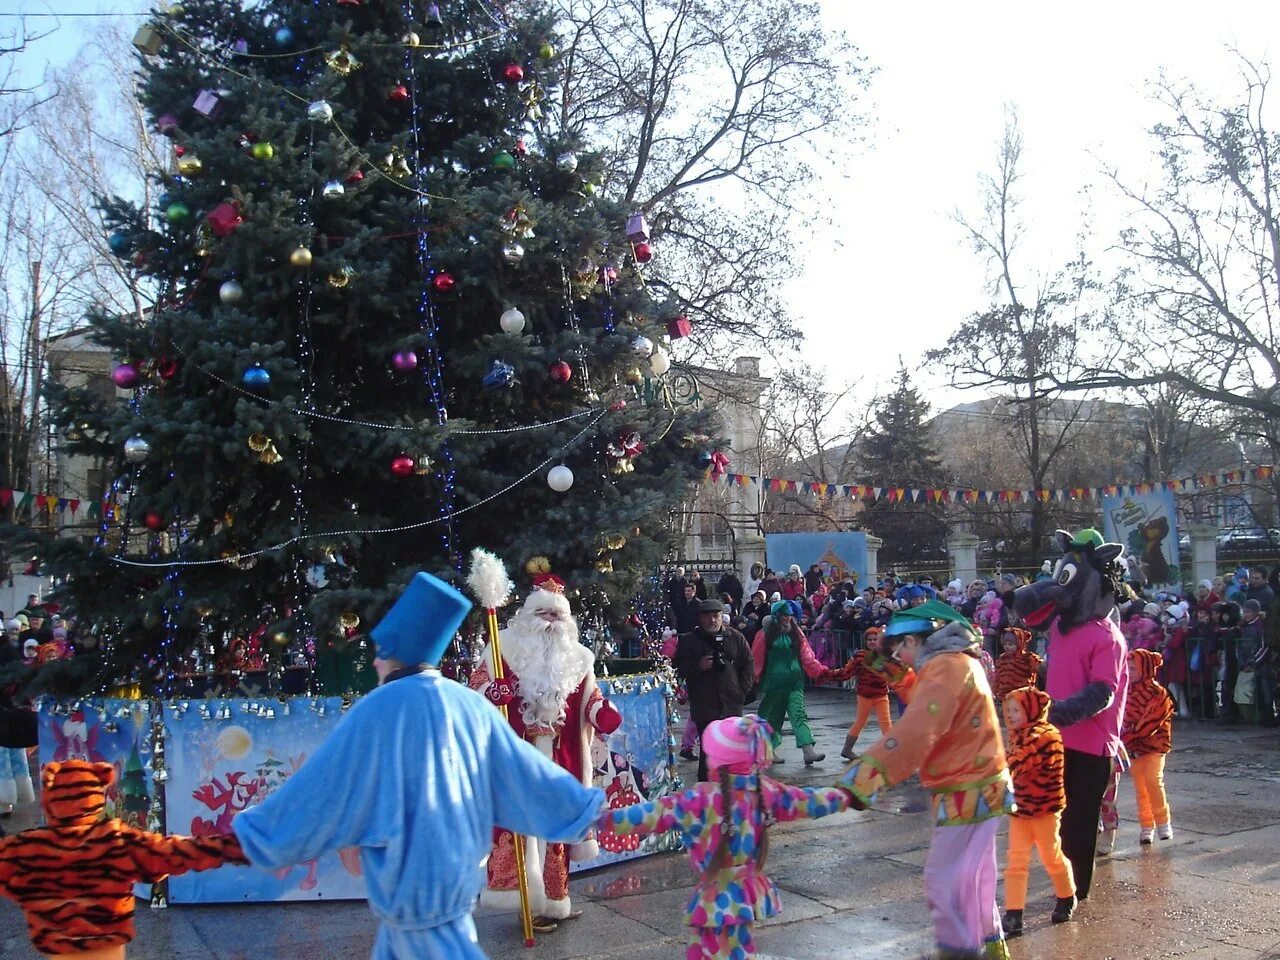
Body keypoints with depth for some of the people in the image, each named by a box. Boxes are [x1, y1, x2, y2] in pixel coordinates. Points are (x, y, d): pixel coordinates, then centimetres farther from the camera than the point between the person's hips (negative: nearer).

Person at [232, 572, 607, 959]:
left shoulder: (377, 711, -16)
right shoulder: (472, 705, 0)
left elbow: (324, 781, -10)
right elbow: (522, 767, 4)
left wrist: (256, 829, 2)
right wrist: (581, 808, 15)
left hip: (413, 878, -6)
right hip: (457, 870, 6)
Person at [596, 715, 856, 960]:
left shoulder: (703, 799, -22)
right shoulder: (766, 791, -4)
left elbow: (656, 814, -28)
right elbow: (808, 801, 10)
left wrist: (602, 820, -30)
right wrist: (848, 797, 27)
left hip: (719, 900, -7)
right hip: (750, 893, 7)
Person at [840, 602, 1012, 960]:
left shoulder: (945, 666, -22)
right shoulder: (958, 661, 12)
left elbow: (915, 731, -35)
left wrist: (867, 774, -42)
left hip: (968, 791, -11)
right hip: (977, 785, 11)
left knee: (945, 880, -6)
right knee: (971, 877, 21)